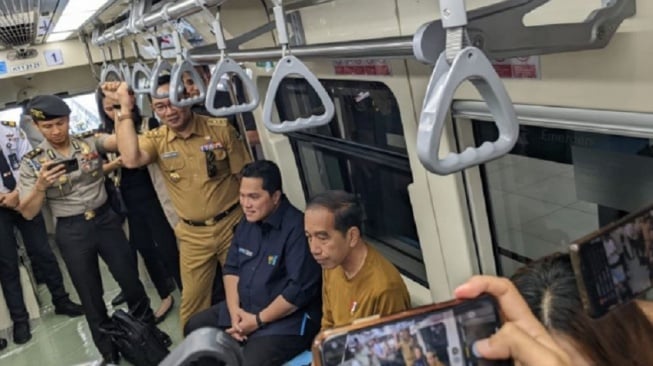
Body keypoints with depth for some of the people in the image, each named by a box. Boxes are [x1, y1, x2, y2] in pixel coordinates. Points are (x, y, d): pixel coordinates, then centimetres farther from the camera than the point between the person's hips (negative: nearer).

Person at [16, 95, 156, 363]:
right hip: (72, 232, -1)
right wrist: (41, 185, -25)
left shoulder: (89, 142, -3)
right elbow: (28, 213, -7)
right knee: (91, 296, 11)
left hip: (106, 220, 1)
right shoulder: (32, 162, -6)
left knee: (131, 281, 11)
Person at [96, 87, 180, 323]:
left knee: (166, 247, -1)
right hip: (128, 201, 5)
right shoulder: (105, 134, 5)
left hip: (153, 195, -4)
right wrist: (115, 163, -15)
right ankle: (165, 297, 29)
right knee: (145, 249, 13)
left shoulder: (145, 124, -6)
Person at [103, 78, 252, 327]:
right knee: (193, 300, 13)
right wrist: (125, 108, -20)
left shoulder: (220, 128, -8)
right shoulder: (156, 139, -2)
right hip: (193, 234, 2)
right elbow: (131, 160, -24)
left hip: (232, 223, -2)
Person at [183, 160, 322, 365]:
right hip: (244, 309, 9)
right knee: (194, 328, 13)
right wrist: (234, 309, -4)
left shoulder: (297, 228, -21)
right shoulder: (248, 222, 7)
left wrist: (258, 320, -17)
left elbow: (301, 289, -24)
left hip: (288, 319, -9)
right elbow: (231, 268, 12)